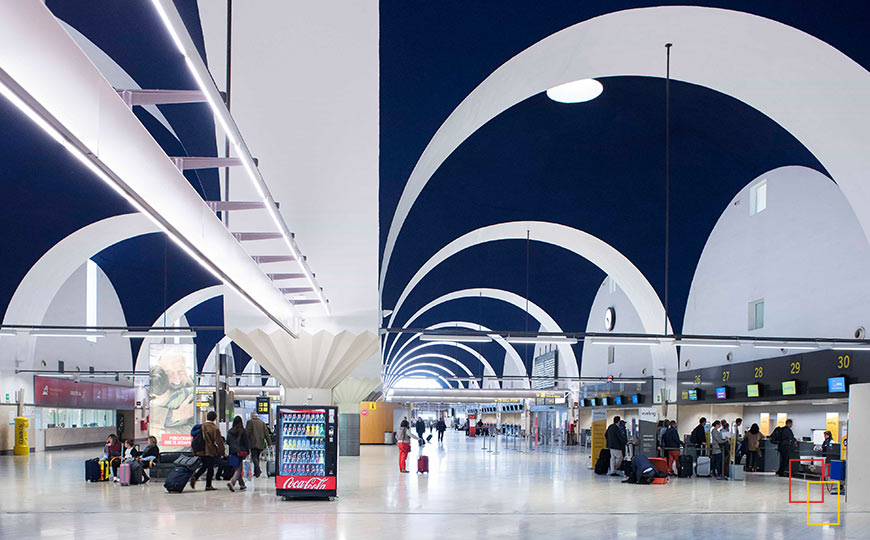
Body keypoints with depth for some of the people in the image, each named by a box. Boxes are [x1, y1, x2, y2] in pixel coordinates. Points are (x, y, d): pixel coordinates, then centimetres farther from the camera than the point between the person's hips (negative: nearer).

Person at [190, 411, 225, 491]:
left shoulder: (201, 426, 5)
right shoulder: (215, 428, -12)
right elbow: (219, 442, -12)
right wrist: (222, 452, -5)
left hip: (201, 451, 6)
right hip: (210, 451, -6)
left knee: (204, 466, 20)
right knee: (210, 468, 4)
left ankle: (194, 477, -1)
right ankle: (208, 486, 7)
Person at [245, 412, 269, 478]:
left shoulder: (250, 422, 0)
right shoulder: (262, 423, 13)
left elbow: (247, 432, -5)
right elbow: (266, 433, 11)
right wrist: (269, 443, 12)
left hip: (254, 443, -5)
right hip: (261, 443, 5)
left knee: (254, 456, -6)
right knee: (257, 456, 14)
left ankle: (258, 469, -26)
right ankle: (256, 472, 14)